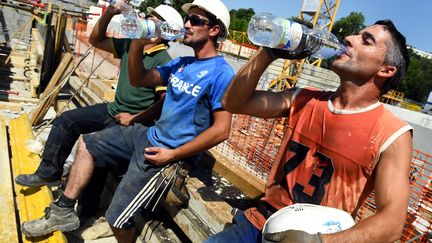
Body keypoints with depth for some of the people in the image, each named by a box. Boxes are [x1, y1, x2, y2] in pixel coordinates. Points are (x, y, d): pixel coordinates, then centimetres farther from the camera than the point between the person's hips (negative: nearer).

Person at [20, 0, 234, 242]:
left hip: (168, 151, -9)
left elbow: (221, 130, -21)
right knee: (86, 143, 13)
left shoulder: (221, 73, -17)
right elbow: (138, 80, 11)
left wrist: (173, 155, -19)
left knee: (118, 220, -10)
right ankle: (64, 211, 23)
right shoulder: (181, 63, 10)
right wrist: (137, 43, -6)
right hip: (148, 134, 9)